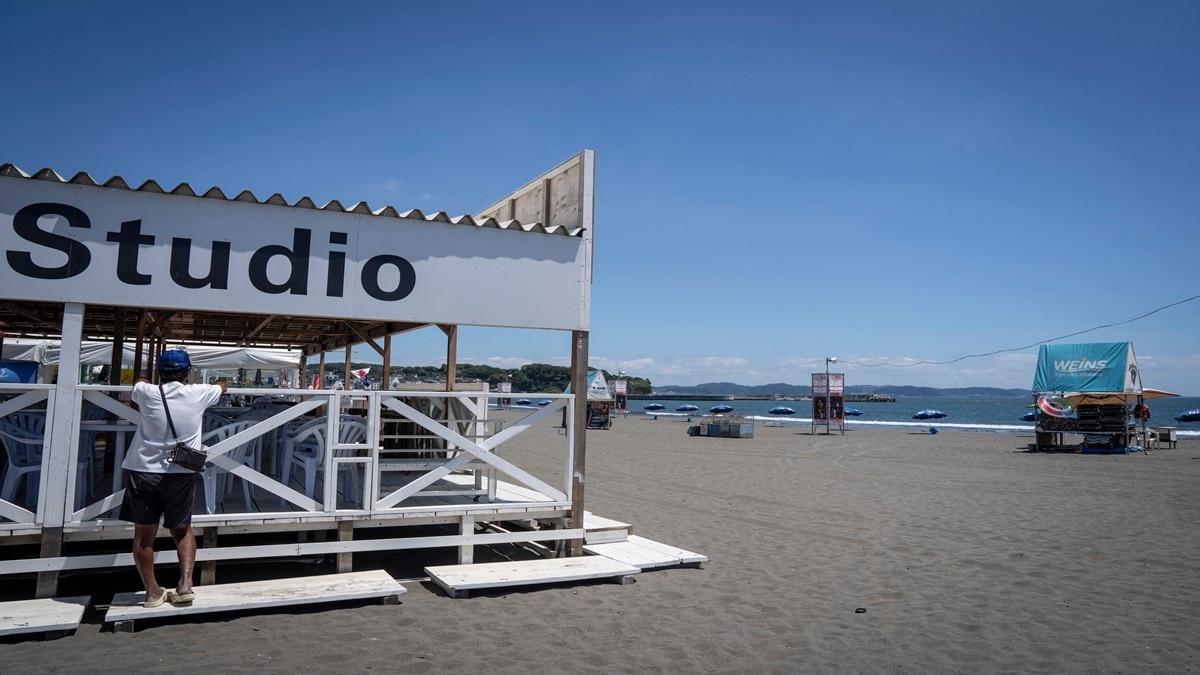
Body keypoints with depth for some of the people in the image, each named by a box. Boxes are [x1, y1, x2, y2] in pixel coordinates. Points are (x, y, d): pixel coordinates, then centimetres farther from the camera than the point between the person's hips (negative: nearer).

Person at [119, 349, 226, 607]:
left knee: (144, 534, 10)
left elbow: (140, 381, 22)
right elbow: (222, 386, 18)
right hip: (180, 474, 0)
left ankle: (152, 592, 16)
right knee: (182, 530, 18)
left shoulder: (148, 394, -4)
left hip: (143, 471, 0)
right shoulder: (197, 394, -5)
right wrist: (220, 384, 41)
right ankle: (185, 585, 7)